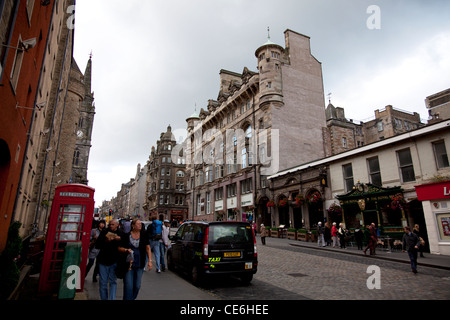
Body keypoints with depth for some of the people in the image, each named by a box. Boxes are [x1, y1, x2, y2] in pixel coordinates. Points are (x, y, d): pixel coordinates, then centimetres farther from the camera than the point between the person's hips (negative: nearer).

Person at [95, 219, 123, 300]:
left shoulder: (120, 234, 1)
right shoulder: (104, 232, 2)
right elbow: (97, 245, -3)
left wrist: (120, 240, -18)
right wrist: (106, 241, -19)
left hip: (114, 262, -1)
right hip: (103, 261, 1)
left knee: (113, 282, 0)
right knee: (103, 282, 8)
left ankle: (112, 298, 5)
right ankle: (104, 298, 23)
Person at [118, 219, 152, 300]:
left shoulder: (143, 235, 1)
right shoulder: (126, 235, -4)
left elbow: (148, 248, 1)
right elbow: (119, 248, 2)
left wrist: (149, 260, -7)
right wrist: (126, 250, -18)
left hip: (140, 265, 2)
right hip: (128, 264, -2)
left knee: (137, 285, 11)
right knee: (128, 286, -4)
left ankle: (132, 298, 33)